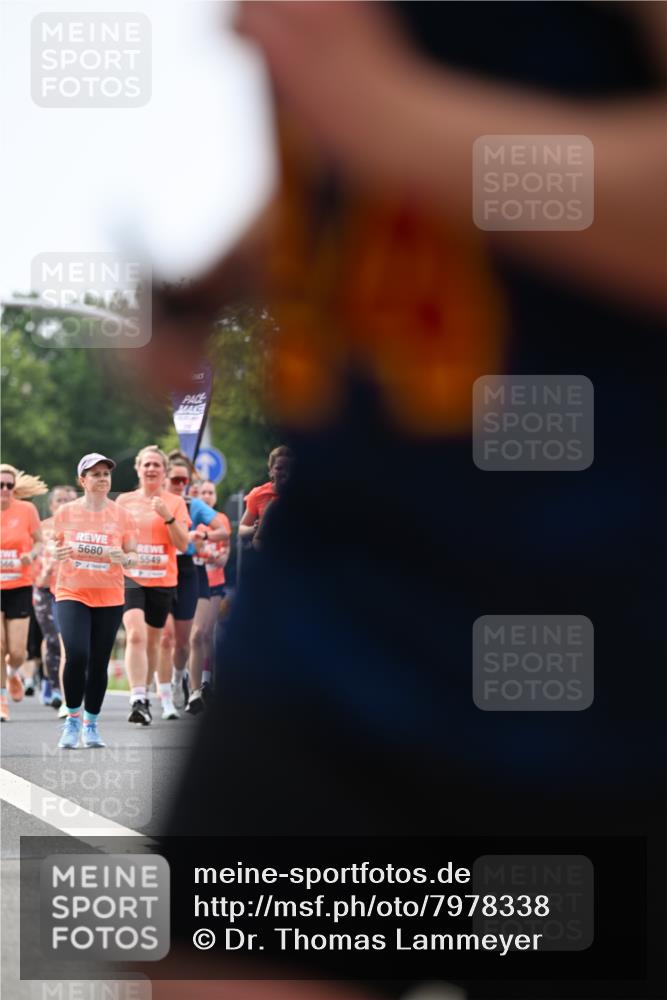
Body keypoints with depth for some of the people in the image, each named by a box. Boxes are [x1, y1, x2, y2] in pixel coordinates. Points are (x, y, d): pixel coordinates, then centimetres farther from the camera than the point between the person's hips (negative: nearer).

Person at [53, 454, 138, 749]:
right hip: (72, 594, -1)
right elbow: (55, 548, 11)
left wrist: (123, 558, -18)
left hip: (109, 598, 1)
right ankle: (72, 718, -1)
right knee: (76, 655, -18)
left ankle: (91, 724, 18)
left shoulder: (122, 515, 2)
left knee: (99, 663, 3)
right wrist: (59, 553, -12)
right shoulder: (65, 512, 2)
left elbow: (133, 556, 5)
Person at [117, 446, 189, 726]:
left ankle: (145, 695, 27)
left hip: (163, 580, 1)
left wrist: (168, 517, -16)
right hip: (130, 577, -1)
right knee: (135, 635, -20)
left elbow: (183, 545, -4)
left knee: (152, 641, 10)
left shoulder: (175, 502, 4)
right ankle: (138, 700, -26)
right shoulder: (124, 501, 6)